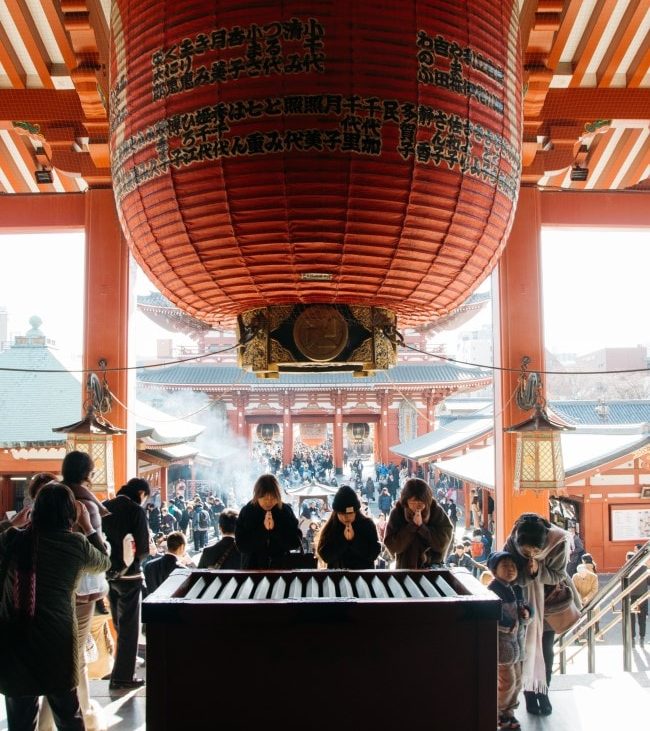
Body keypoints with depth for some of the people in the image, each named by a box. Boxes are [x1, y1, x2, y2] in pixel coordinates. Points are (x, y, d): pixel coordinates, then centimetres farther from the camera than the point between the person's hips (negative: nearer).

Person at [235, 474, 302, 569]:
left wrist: (275, 529, -20)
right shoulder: (246, 512, -5)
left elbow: (297, 541, -8)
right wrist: (263, 529, -20)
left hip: (281, 567, 1)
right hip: (253, 567, -1)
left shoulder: (286, 511, -3)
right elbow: (241, 544, -11)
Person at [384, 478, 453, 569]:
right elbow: (392, 546, -15)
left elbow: (442, 544, -15)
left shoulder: (437, 512, -9)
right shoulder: (397, 513, -9)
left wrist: (421, 526, -24)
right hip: (405, 568, 0)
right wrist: (412, 526, -23)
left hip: (433, 568, 0)